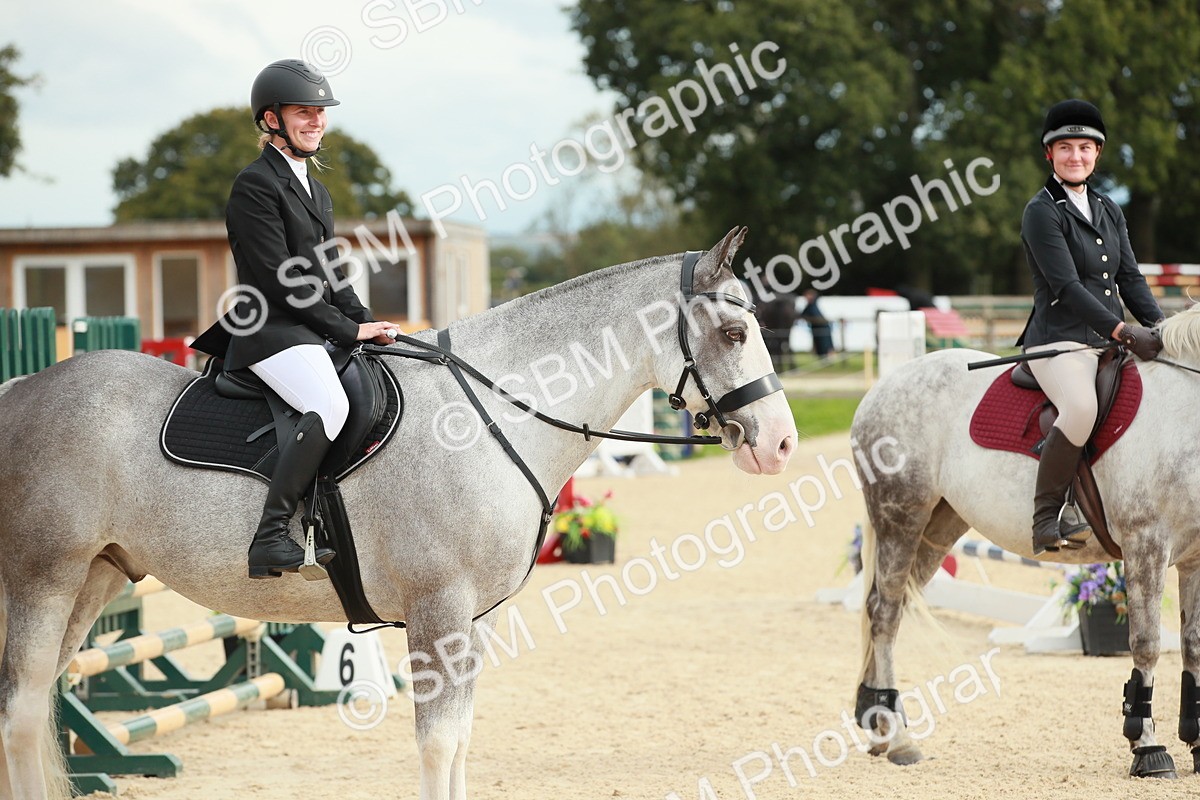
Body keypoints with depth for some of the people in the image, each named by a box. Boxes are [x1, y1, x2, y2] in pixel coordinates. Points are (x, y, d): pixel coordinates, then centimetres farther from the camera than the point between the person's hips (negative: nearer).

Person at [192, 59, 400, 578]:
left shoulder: (315, 190, 21)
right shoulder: (255, 185, -9)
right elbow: (279, 281, -15)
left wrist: (367, 323, 6)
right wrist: (349, 330, -12)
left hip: (314, 332, 10)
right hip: (270, 330, -10)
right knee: (329, 406, -33)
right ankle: (269, 539, -33)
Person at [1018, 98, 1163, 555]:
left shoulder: (1109, 211, 18)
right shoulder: (1041, 213, -5)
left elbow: (1130, 278, 15)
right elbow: (1066, 285, -15)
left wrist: (1159, 326, -3)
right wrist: (1123, 331, -23)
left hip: (1109, 343, 8)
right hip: (1060, 341, -8)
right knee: (1082, 406, -36)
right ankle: (1047, 517, -26)